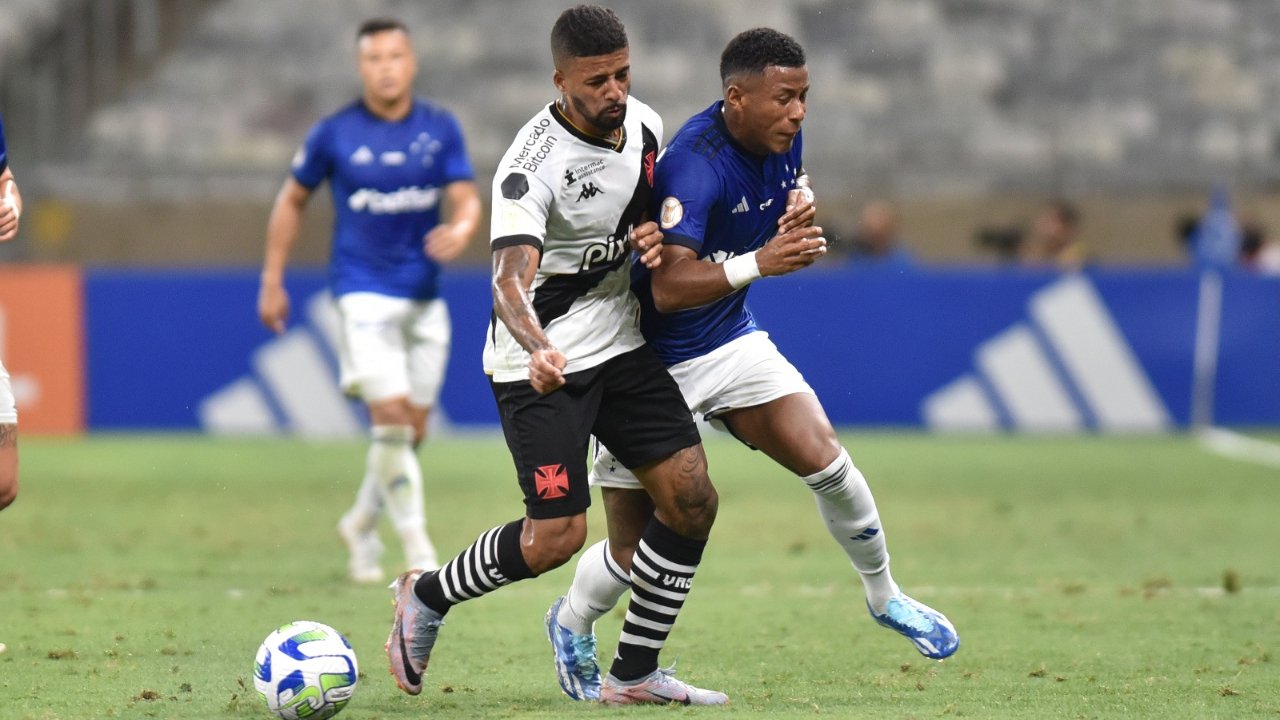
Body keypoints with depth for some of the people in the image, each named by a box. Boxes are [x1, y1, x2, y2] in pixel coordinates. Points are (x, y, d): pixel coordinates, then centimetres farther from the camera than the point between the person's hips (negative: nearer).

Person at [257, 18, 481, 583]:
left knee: (413, 428, 8)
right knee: (390, 414, -17)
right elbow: (293, 200, 7)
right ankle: (416, 545, -8)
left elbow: (466, 198, -2)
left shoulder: (440, 129, 1)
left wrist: (461, 229, -26)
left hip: (424, 296, 4)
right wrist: (272, 281, 7)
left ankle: (363, 524, 31)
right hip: (364, 292, -4)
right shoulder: (335, 134, -5)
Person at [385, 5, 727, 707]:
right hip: (544, 362, -7)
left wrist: (655, 236, -3)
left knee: (692, 496, -2)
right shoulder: (533, 162, -25)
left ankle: (634, 674, 10)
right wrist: (538, 348, -56)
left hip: (621, 345, 7)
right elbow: (509, 280, -36)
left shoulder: (644, 124, -1)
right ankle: (425, 597, 15)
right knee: (557, 536, -13)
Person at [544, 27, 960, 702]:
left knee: (824, 459, -12)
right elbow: (668, 289, -38)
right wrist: (757, 263, -52)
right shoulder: (695, 165, -30)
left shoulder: (780, 138, -5)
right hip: (652, 362, -6)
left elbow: (792, 187, 17)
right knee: (635, 546, 1)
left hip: (731, 342, 6)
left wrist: (799, 214, -8)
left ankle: (884, 596, 12)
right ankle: (571, 627, 32)